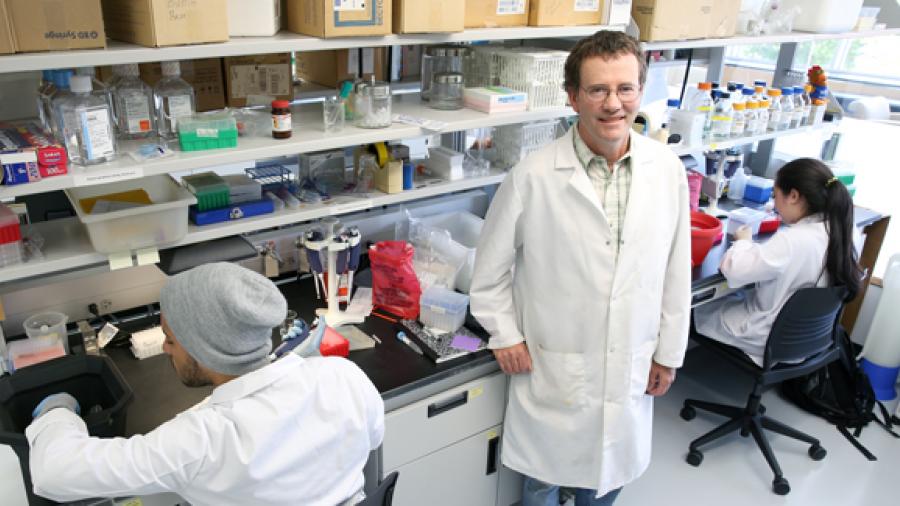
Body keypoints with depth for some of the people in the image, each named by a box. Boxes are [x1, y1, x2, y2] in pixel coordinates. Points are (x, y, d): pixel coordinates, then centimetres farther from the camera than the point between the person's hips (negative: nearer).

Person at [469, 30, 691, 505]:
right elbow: (491, 264, -3)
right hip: (553, 366, -3)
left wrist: (669, 351, 7)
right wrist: (505, 334, -4)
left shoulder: (667, 169, -6)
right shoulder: (533, 176, -16)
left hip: (631, 368, 3)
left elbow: (676, 271, 2)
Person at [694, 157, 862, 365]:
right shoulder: (836, 230, -8)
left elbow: (734, 269, -32)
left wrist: (743, 241, -11)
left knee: (699, 310, 11)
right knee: (732, 298, 26)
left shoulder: (791, 241, -33)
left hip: (771, 337, -8)